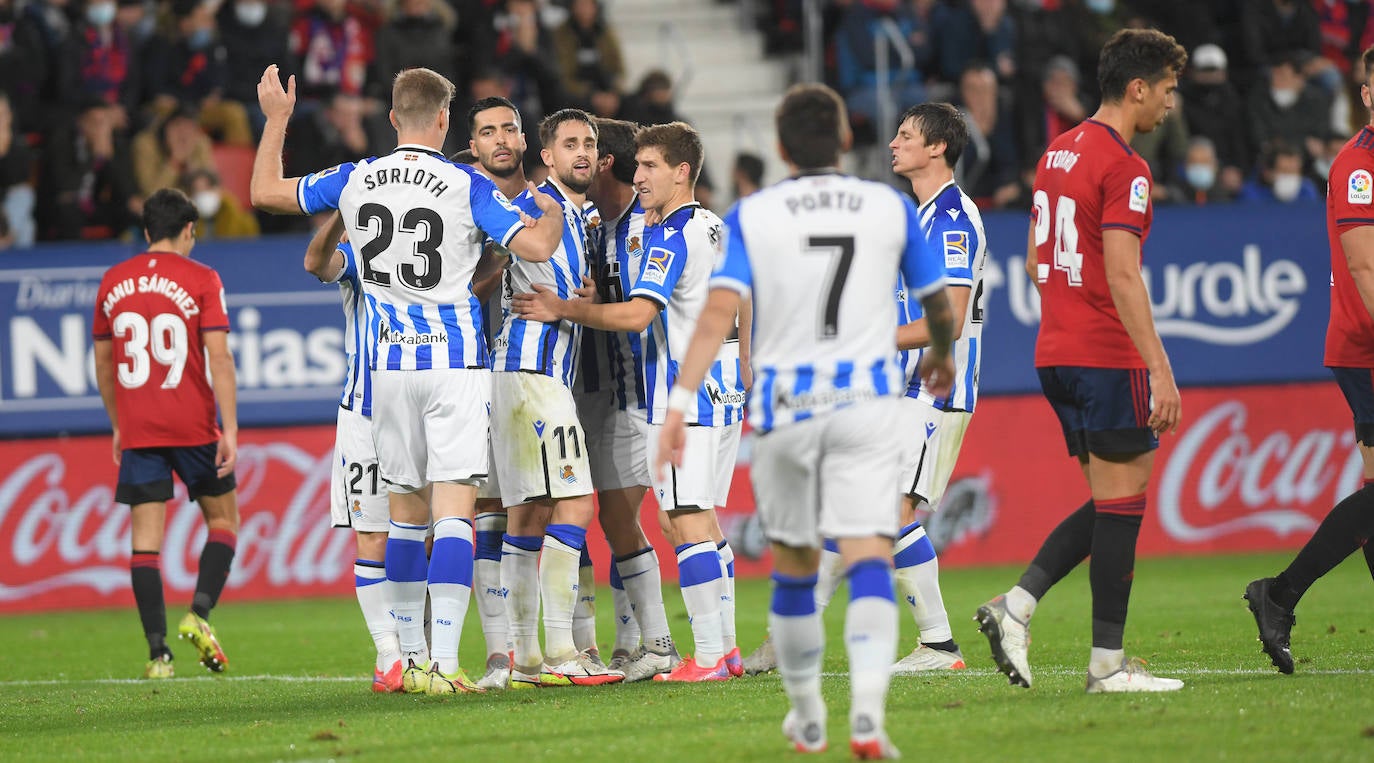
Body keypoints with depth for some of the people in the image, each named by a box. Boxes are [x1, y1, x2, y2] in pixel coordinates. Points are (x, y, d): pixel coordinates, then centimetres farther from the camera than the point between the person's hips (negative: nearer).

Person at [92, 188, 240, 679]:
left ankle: (158, 653, -6)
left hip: (137, 433, 3)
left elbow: (103, 362, 15)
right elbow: (218, 356, -10)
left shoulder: (113, 282, 9)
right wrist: (229, 429, -11)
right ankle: (199, 614, -5)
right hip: (193, 428, -3)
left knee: (146, 538, 1)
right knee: (223, 519, 14)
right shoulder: (200, 279, -3)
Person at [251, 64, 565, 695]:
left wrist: (276, 119, 28)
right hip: (454, 360, -4)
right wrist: (553, 213, 11)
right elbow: (535, 246, -11)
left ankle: (411, 658, 19)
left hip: (389, 361, 4)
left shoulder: (354, 181, 2)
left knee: (406, 512, 14)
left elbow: (265, 192, 15)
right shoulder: (466, 186, -8)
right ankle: (443, 662, -19)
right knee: (454, 512, -8)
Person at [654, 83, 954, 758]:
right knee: (869, 560, -9)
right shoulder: (891, 207, 4)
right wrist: (941, 355, 36)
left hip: (783, 406, 1)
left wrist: (680, 404, -16)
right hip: (864, 403, -1)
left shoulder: (750, 217, 0)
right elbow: (940, 307, 14)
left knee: (793, 565, 17)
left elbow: (718, 312, -12)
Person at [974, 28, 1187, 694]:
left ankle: (1015, 607, 0)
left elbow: (1035, 260, 20)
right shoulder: (1124, 168, -14)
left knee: (1111, 502, 14)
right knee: (1121, 502, -2)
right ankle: (1108, 664, 0)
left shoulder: (1058, 153, 14)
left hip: (1056, 354, 9)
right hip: (1107, 357, -9)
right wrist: (1160, 369, -22)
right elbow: (1121, 275, -21)